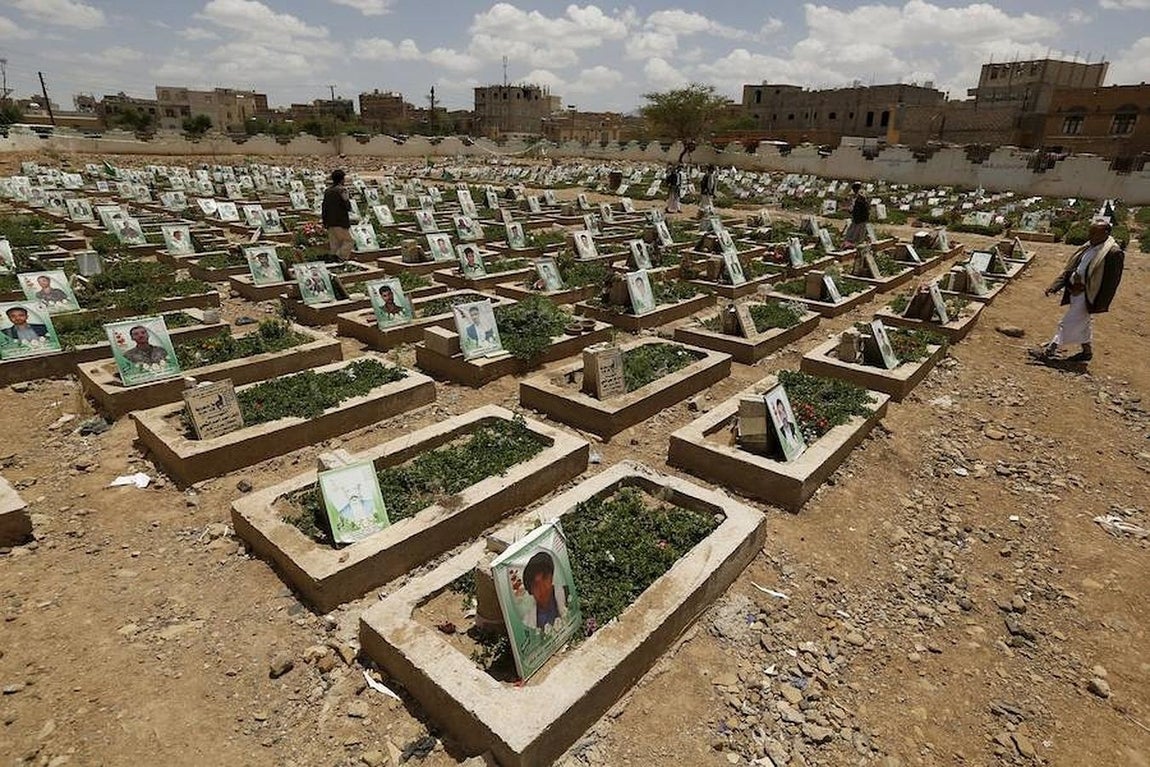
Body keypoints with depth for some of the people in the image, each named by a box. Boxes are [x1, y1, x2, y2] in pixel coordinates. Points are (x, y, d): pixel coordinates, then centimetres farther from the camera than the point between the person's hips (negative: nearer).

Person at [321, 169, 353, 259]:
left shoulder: (327, 191, 13)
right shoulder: (341, 190, -10)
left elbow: (323, 208, 14)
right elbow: (348, 207, -13)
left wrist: (324, 222, 19)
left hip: (330, 223, 7)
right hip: (340, 222, -7)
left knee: (334, 244, 11)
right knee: (347, 242, 0)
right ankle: (339, 258, -14)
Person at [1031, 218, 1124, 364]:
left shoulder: (1114, 252, -17)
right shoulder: (1089, 246, 6)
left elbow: (1111, 281, -16)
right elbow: (1071, 268, 10)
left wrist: (1100, 304, -17)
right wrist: (1055, 286, 3)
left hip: (1087, 295, -8)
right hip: (1076, 290, 8)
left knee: (1068, 323, -5)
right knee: (1084, 323, 20)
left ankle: (1049, 351, 1)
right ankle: (1087, 352, 34)